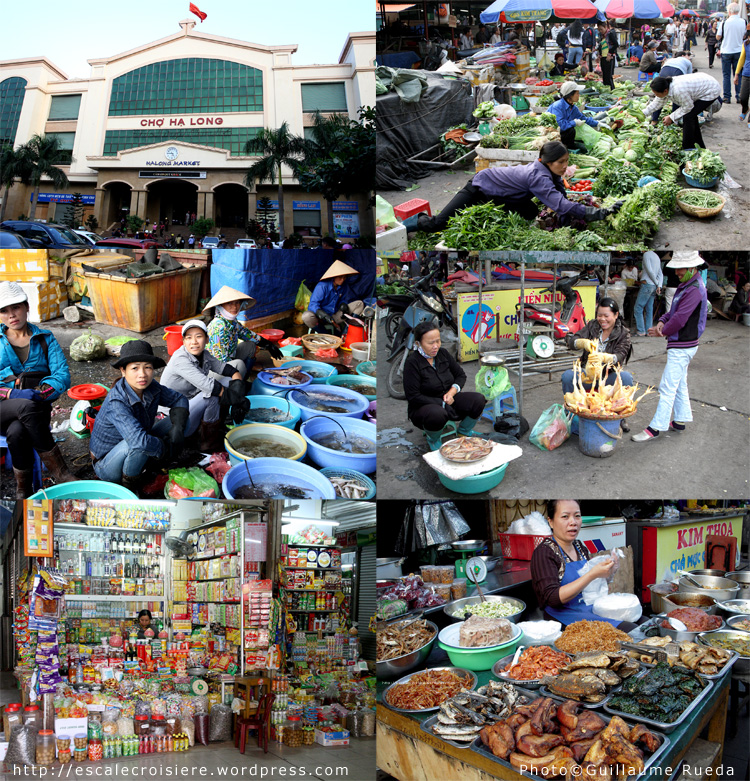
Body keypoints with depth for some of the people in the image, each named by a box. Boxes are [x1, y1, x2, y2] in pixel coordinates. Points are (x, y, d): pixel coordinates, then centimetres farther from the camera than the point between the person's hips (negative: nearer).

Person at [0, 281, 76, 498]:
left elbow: (62, 375, 0)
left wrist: (41, 393, -20)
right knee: (26, 406, -38)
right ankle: (59, 471, -34)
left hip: (37, 406, 0)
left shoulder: (44, 339, 13)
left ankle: (23, 489, -19)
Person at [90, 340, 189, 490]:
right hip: (106, 465, -7)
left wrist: (178, 427, -14)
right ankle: (129, 484, -11)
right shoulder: (116, 402, -33)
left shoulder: (151, 388, -12)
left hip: (134, 453, 7)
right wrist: (166, 448, -27)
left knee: (179, 419, -1)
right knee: (140, 446, -38)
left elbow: (179, 399, 4)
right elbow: (140, 441, -45)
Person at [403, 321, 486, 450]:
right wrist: (442, 403, -20)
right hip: (423, 406, -6)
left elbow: (461, 375, 11)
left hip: (448, 400, 6)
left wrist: (452, 391, -10)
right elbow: (413, 397, -20)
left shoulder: (443, 353, 1)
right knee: (437, 414, -41)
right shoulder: (412, 362, -17)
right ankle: (433, 440, -5)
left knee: (478, 400, -18)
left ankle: (463, 432, 9)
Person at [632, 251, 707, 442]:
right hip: (680, 345, 11)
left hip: (682, 346, -11)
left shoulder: (694, 290, -22)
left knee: (667, 387, -8)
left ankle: (656, 427, -6)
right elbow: (674, 311, 16)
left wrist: (663, 332, -8)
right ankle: (681, 420, 30)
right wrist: (662, 321, -4)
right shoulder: (686, 285, 10)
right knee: (679, 384, 19)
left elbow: (679, 319, -23)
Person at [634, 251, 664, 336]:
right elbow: (660, 274, 15)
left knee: (638, 308, -5)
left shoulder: (646, 254, -6)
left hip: (647, 284, -8)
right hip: (654, 286, 8)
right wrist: (659, 286, 5)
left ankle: (641, 331, -8)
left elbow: (650, 270, -12)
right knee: (649, 309, 9)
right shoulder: (656, 256, 20)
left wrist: (657, 283, -2)